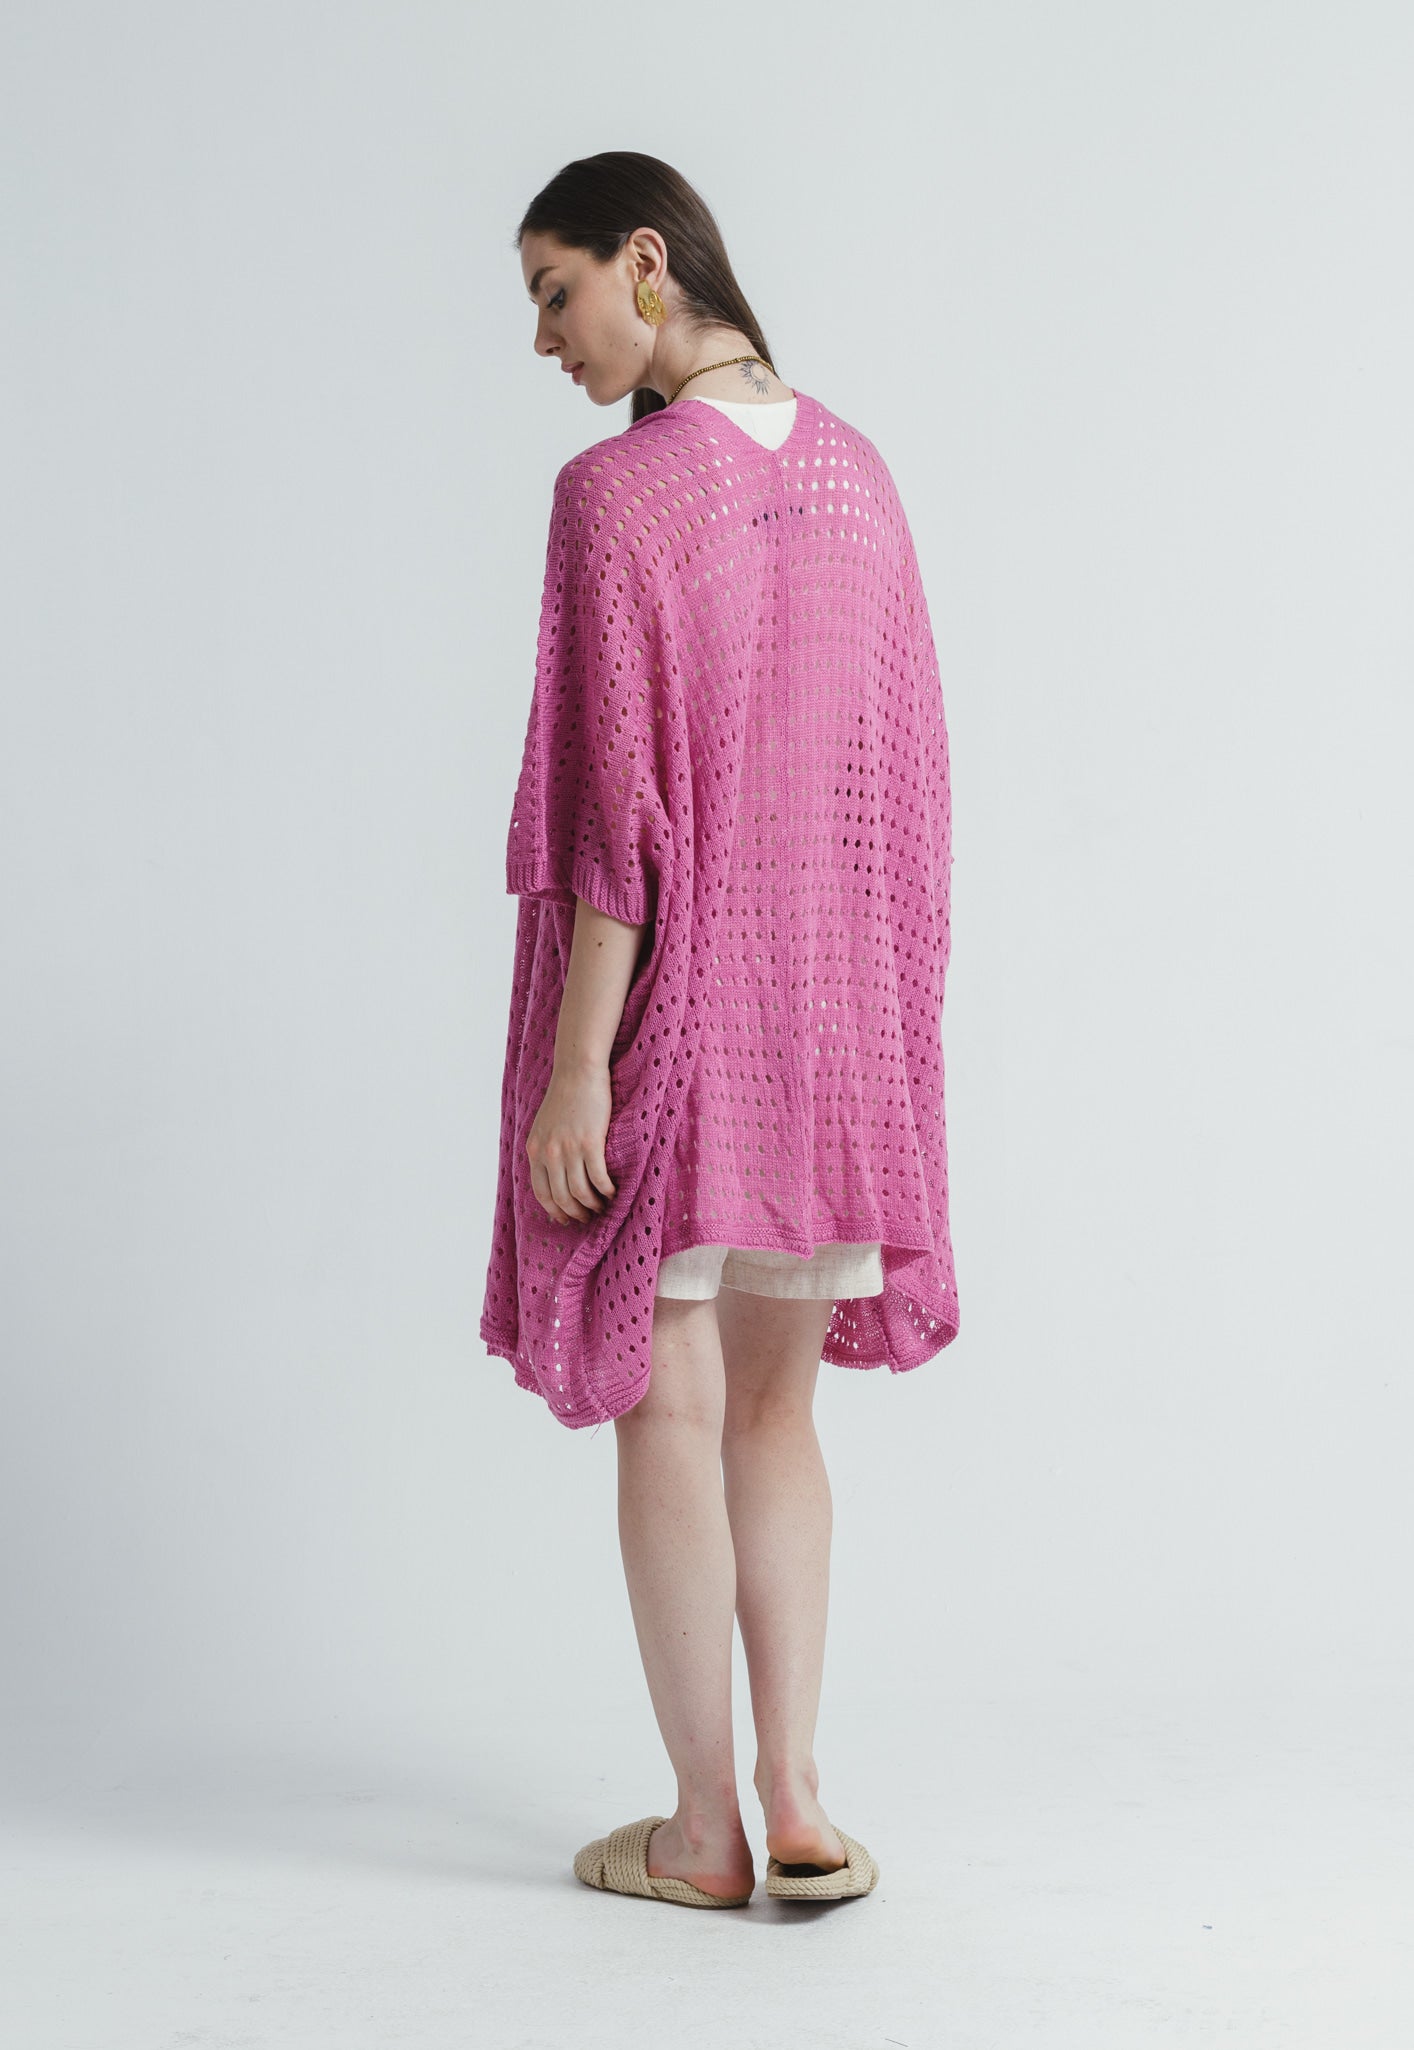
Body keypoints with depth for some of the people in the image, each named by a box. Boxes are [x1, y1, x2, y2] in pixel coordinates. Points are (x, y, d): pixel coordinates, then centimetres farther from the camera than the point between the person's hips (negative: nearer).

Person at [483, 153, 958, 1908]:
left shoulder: (616, 494, -13)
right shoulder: (857, 476, 7)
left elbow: (621, 804, -18)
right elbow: (904, 771, 10)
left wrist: (575, 1067, -16)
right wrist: (878, 1020, 17)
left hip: (661, 1000, -6)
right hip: (831, 999, 6)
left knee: (666, 1410, 5)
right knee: (774, 1406, 15)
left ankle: (703, 1829, 14)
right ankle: (795, 1805, 12)